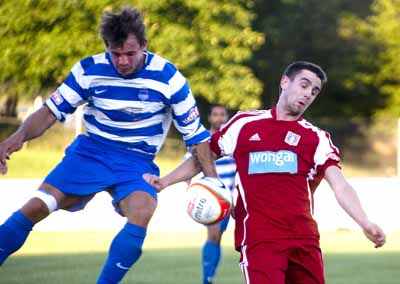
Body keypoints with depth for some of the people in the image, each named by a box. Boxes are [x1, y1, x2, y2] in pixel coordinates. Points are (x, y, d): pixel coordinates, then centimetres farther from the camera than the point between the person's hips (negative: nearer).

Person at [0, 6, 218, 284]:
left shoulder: (168, 77, -13)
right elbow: (51, 111, -3)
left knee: (142, 213, -32)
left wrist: (212, 180, -12)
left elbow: (196, 135, -5)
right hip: (90, 153, 1)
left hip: (137, 162, -1)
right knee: (34, 208, -15)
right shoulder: (89, 70, -10)